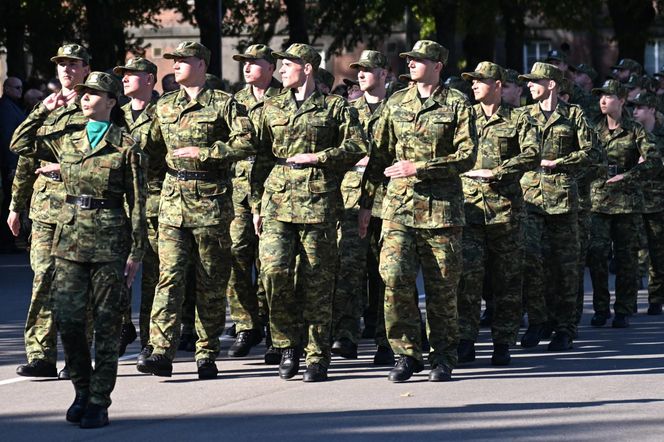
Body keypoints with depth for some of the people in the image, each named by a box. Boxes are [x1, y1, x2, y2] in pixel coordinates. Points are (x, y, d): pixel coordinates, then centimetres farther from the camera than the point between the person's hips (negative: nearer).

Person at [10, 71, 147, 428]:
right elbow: (20, 144, 18)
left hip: (110, 240, -4)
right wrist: (43, 111, 11)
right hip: (70, 237, 4)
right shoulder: (66, 141, 9)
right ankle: (82, 390, 17)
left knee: (106, 324, 0)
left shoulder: (126, 147, -4)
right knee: (68, 320, 0)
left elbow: (138, 203, -3)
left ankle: (99, 402, 5)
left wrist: (136, 252, -6)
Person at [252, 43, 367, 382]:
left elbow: (357, 147, -1)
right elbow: (261, 157, 18)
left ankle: (317, 357, 5)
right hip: (277, 199, 3)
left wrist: (316, 157, -7)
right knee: (274, 270, -12)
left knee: (316, 281, -2)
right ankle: (289, 344, 6)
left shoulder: (334, 107, 6)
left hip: (318, 201, -3)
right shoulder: (272, 107, 17)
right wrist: (257, 204, 13)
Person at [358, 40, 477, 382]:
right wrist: (365, 202, 15)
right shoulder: (396, 103, 13)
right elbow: (379, 155, 17)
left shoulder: (457, 104, 1)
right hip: (399, 204, 3)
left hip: (441, 207, -3)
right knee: (394, 276, -12)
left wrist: (419, 168, -13)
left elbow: (467, 156, -7)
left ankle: (443, 357, 14)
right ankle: (407, 354, -3)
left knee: (442, 286, 2)